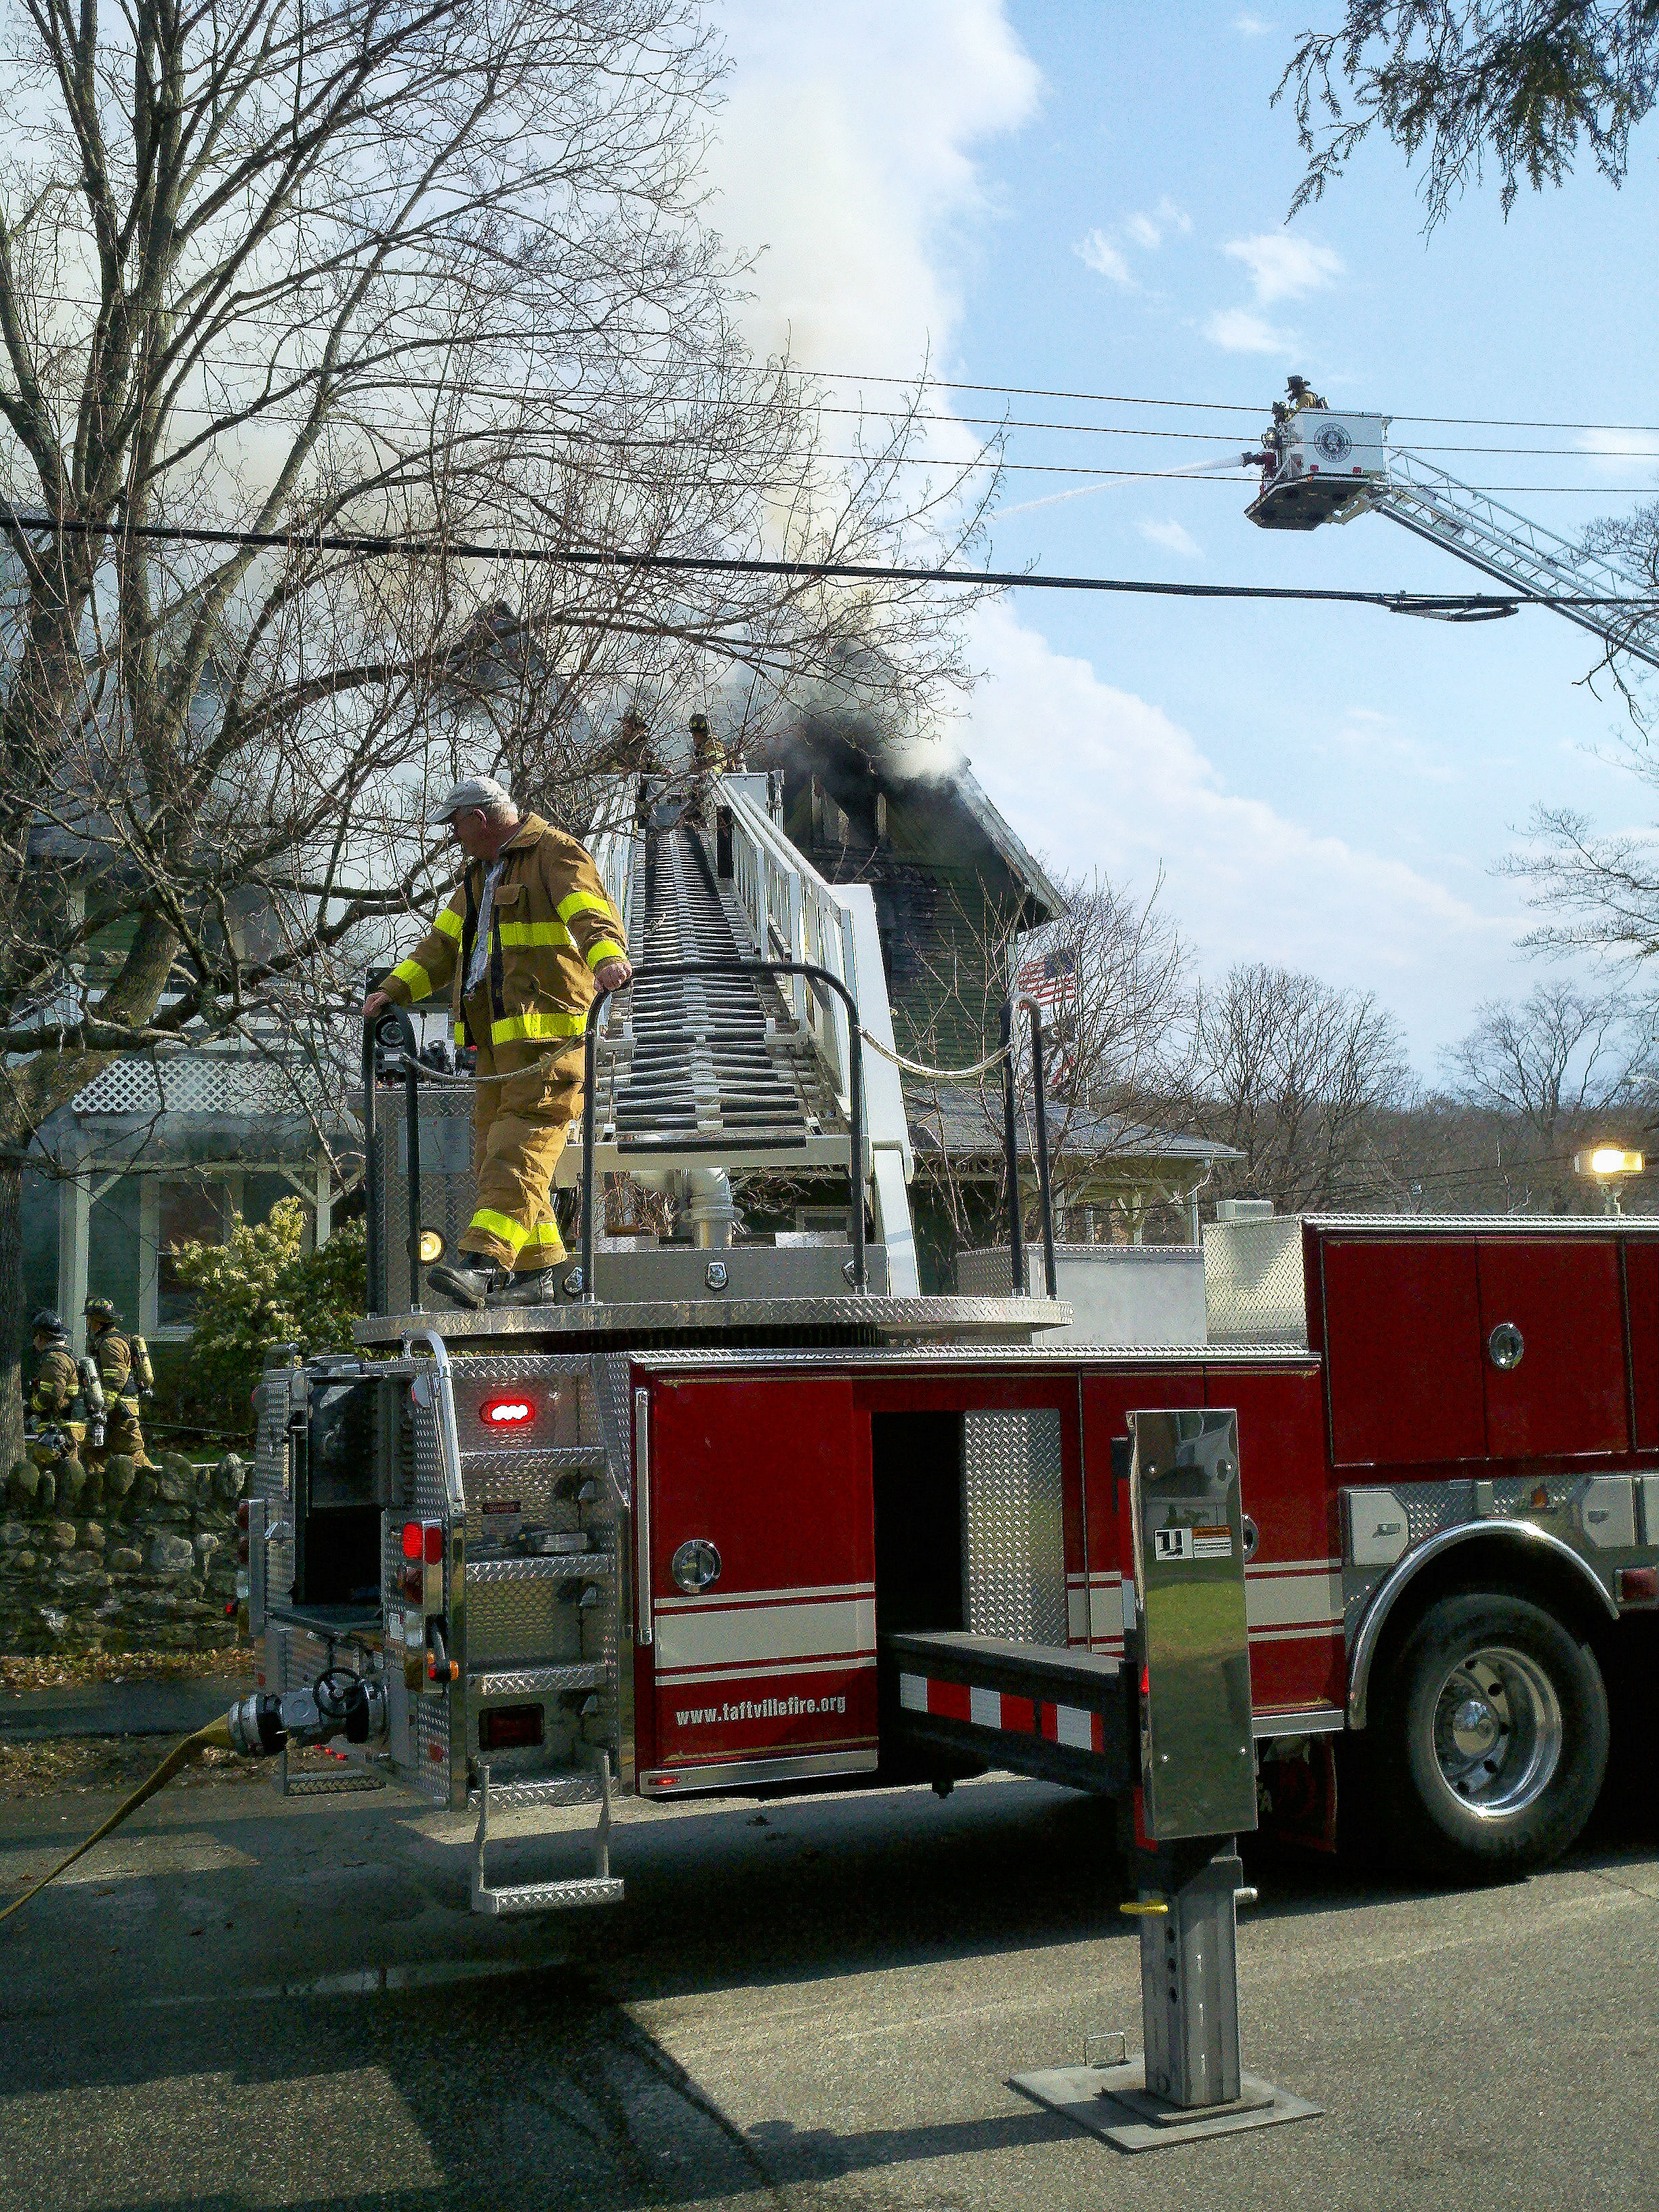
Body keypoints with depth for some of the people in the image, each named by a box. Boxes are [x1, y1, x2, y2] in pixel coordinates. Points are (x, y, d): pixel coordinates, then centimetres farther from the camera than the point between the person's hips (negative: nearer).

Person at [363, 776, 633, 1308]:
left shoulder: (554, 853, -3)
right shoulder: (481, 874, 26)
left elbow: (590, 912, -22)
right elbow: (445, 943, 35)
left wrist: (607, 956, -42)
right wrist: (394, 989, 25)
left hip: (548, 1032, -9)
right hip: (497, 1041, 10)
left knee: (518, 1150, -16)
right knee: (493, 1153, 7)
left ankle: (483, 1265, -26)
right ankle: (534, 1274, 10)